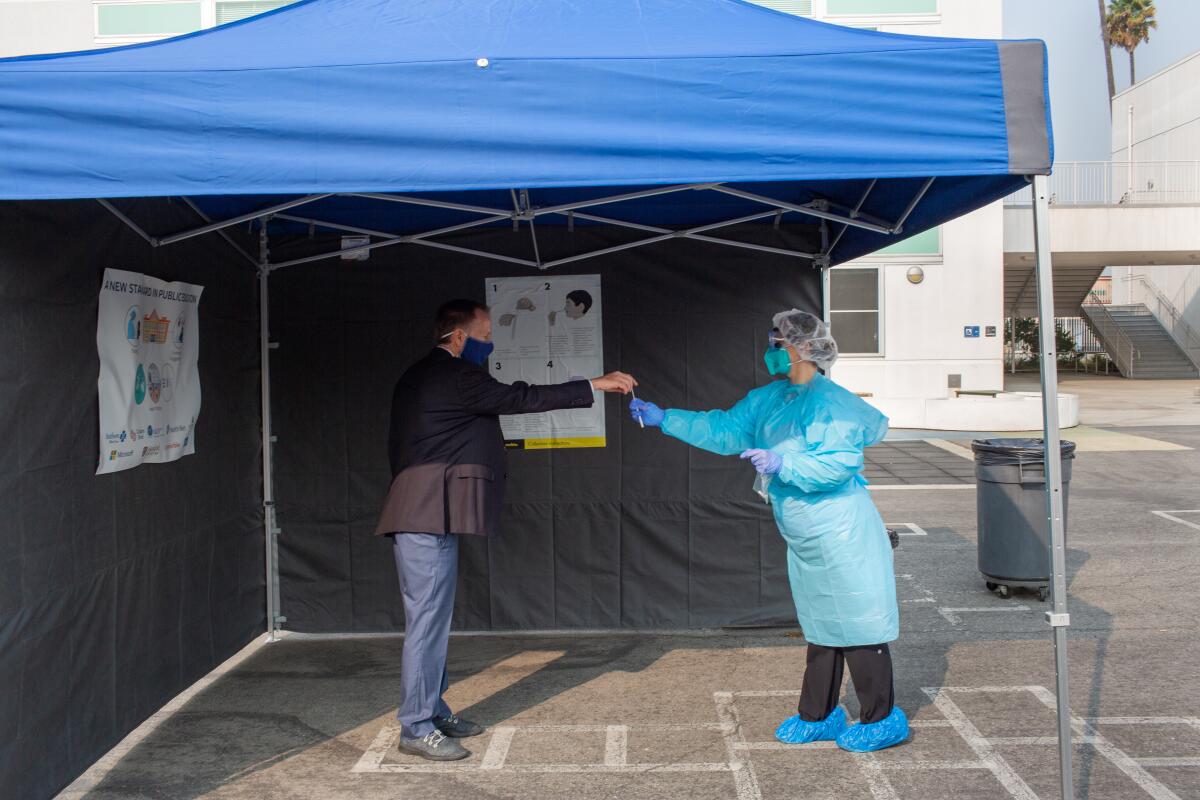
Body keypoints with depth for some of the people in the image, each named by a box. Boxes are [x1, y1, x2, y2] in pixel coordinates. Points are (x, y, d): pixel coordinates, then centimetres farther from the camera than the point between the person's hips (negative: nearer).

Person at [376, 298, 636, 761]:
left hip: (425, 514, 11)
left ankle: (433, 711, 23)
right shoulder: (455, 376, -12)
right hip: (428, 515, -11)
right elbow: (519, 398, -17)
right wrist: (594, 386, -14)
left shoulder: (418, 377, 19)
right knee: (427, 619, -6)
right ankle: (417, 729, 0)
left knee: (433, 618, 14)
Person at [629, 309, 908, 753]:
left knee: (858, 625, 0)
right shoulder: (769, 399, 10)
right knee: (821, 627, 17)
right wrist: (664, 419, 11)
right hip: (806, 542, 9)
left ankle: (882, 720, 14)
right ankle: (818, 717, 28)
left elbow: (838, 463, -24)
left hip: (842, 537, -9)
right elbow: (723, 430, 15)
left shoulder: (832, 402, -17)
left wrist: (783, 464, -30)